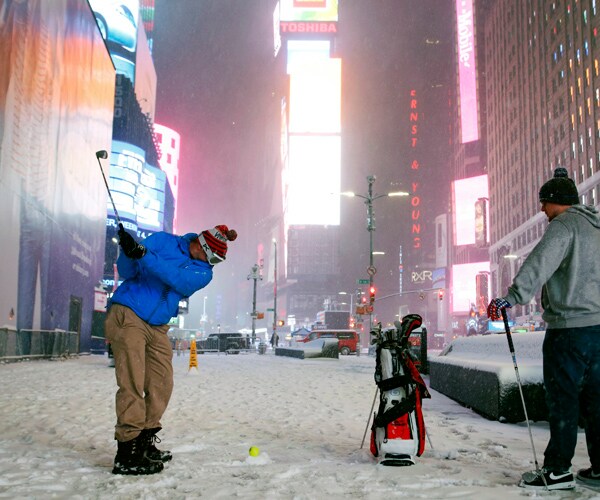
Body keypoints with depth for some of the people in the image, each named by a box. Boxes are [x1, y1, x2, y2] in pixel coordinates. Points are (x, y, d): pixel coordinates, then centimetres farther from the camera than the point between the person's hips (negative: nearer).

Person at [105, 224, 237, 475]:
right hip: (126, 315, -5)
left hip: (157, 329, 5)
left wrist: (142, 254, -28)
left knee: (161, 386, 3)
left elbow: (178, 279, -17)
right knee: (132, 384, -11)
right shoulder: (163, 241, 0)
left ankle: (145, 442, 19)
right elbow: (127, 270, -4)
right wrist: (128, 252, -27)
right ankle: (126, 455, -8)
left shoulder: (204, 272, 4)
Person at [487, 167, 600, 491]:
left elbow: (539, 265, -26)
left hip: (570, 325, -9)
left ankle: (558, 470, 3)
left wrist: (511, 298, -33)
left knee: (562, 397, -3)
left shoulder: (564, 225, -10)